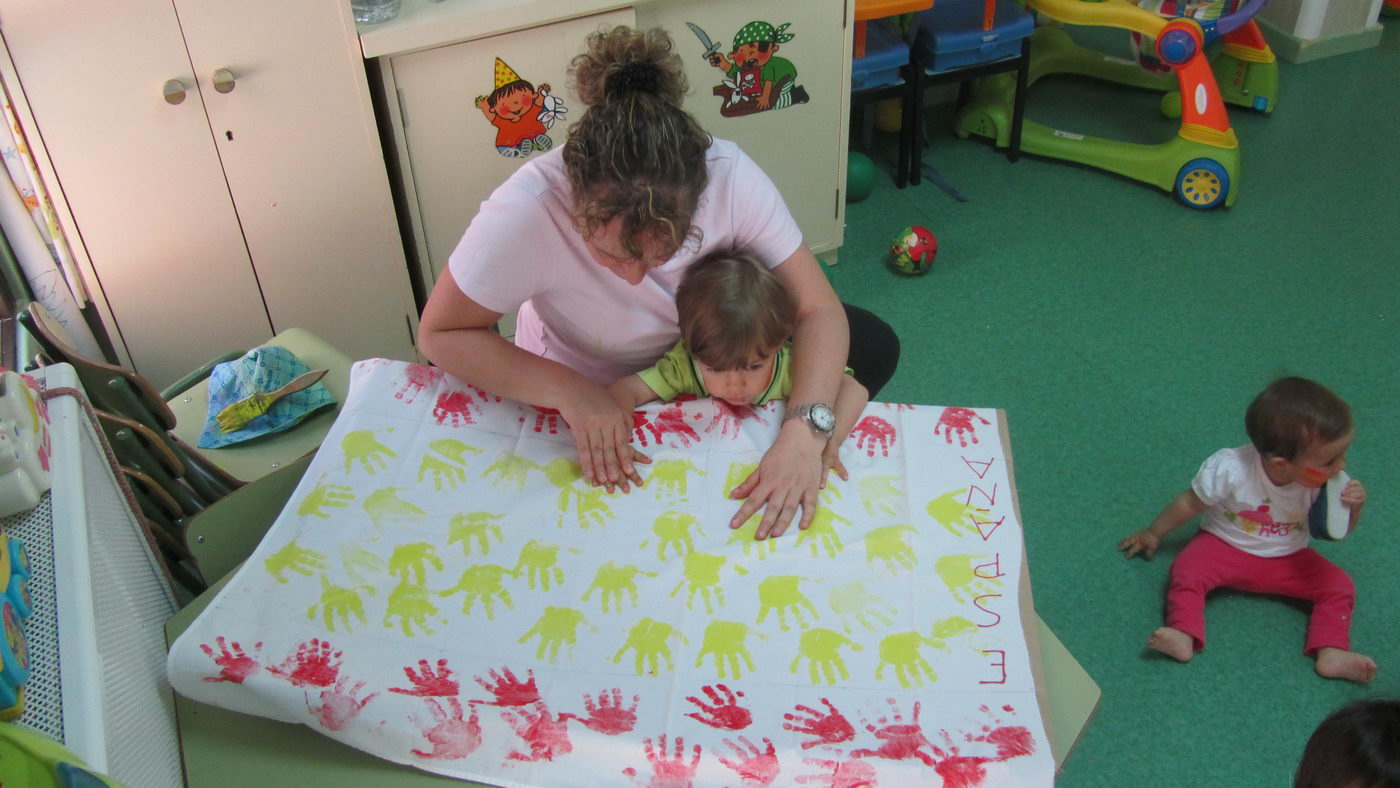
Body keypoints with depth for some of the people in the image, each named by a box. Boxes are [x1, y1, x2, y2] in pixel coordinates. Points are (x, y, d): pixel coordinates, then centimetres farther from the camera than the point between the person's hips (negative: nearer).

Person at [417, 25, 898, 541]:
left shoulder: (731, 175, -32)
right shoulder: (526, 213, -37)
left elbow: (818, 309, -26)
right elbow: (441, 334, -25)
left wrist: (802, 434, -42)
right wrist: (569, 391, -38)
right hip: (583, 390, -2)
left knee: (873, 345, -5)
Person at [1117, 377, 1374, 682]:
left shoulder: (1324, 481, -19)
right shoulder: (1230, 469, -31)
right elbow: (1189, 504, -14)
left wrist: (1353, 509, -27)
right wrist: (1152, 534, 0)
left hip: (1288, 559, 4)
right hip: (1224, 546, -3)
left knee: (1340, 586, -13)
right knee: (1187, 570, -29)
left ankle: (1331, 654, -15)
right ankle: (1184, 636, -35)